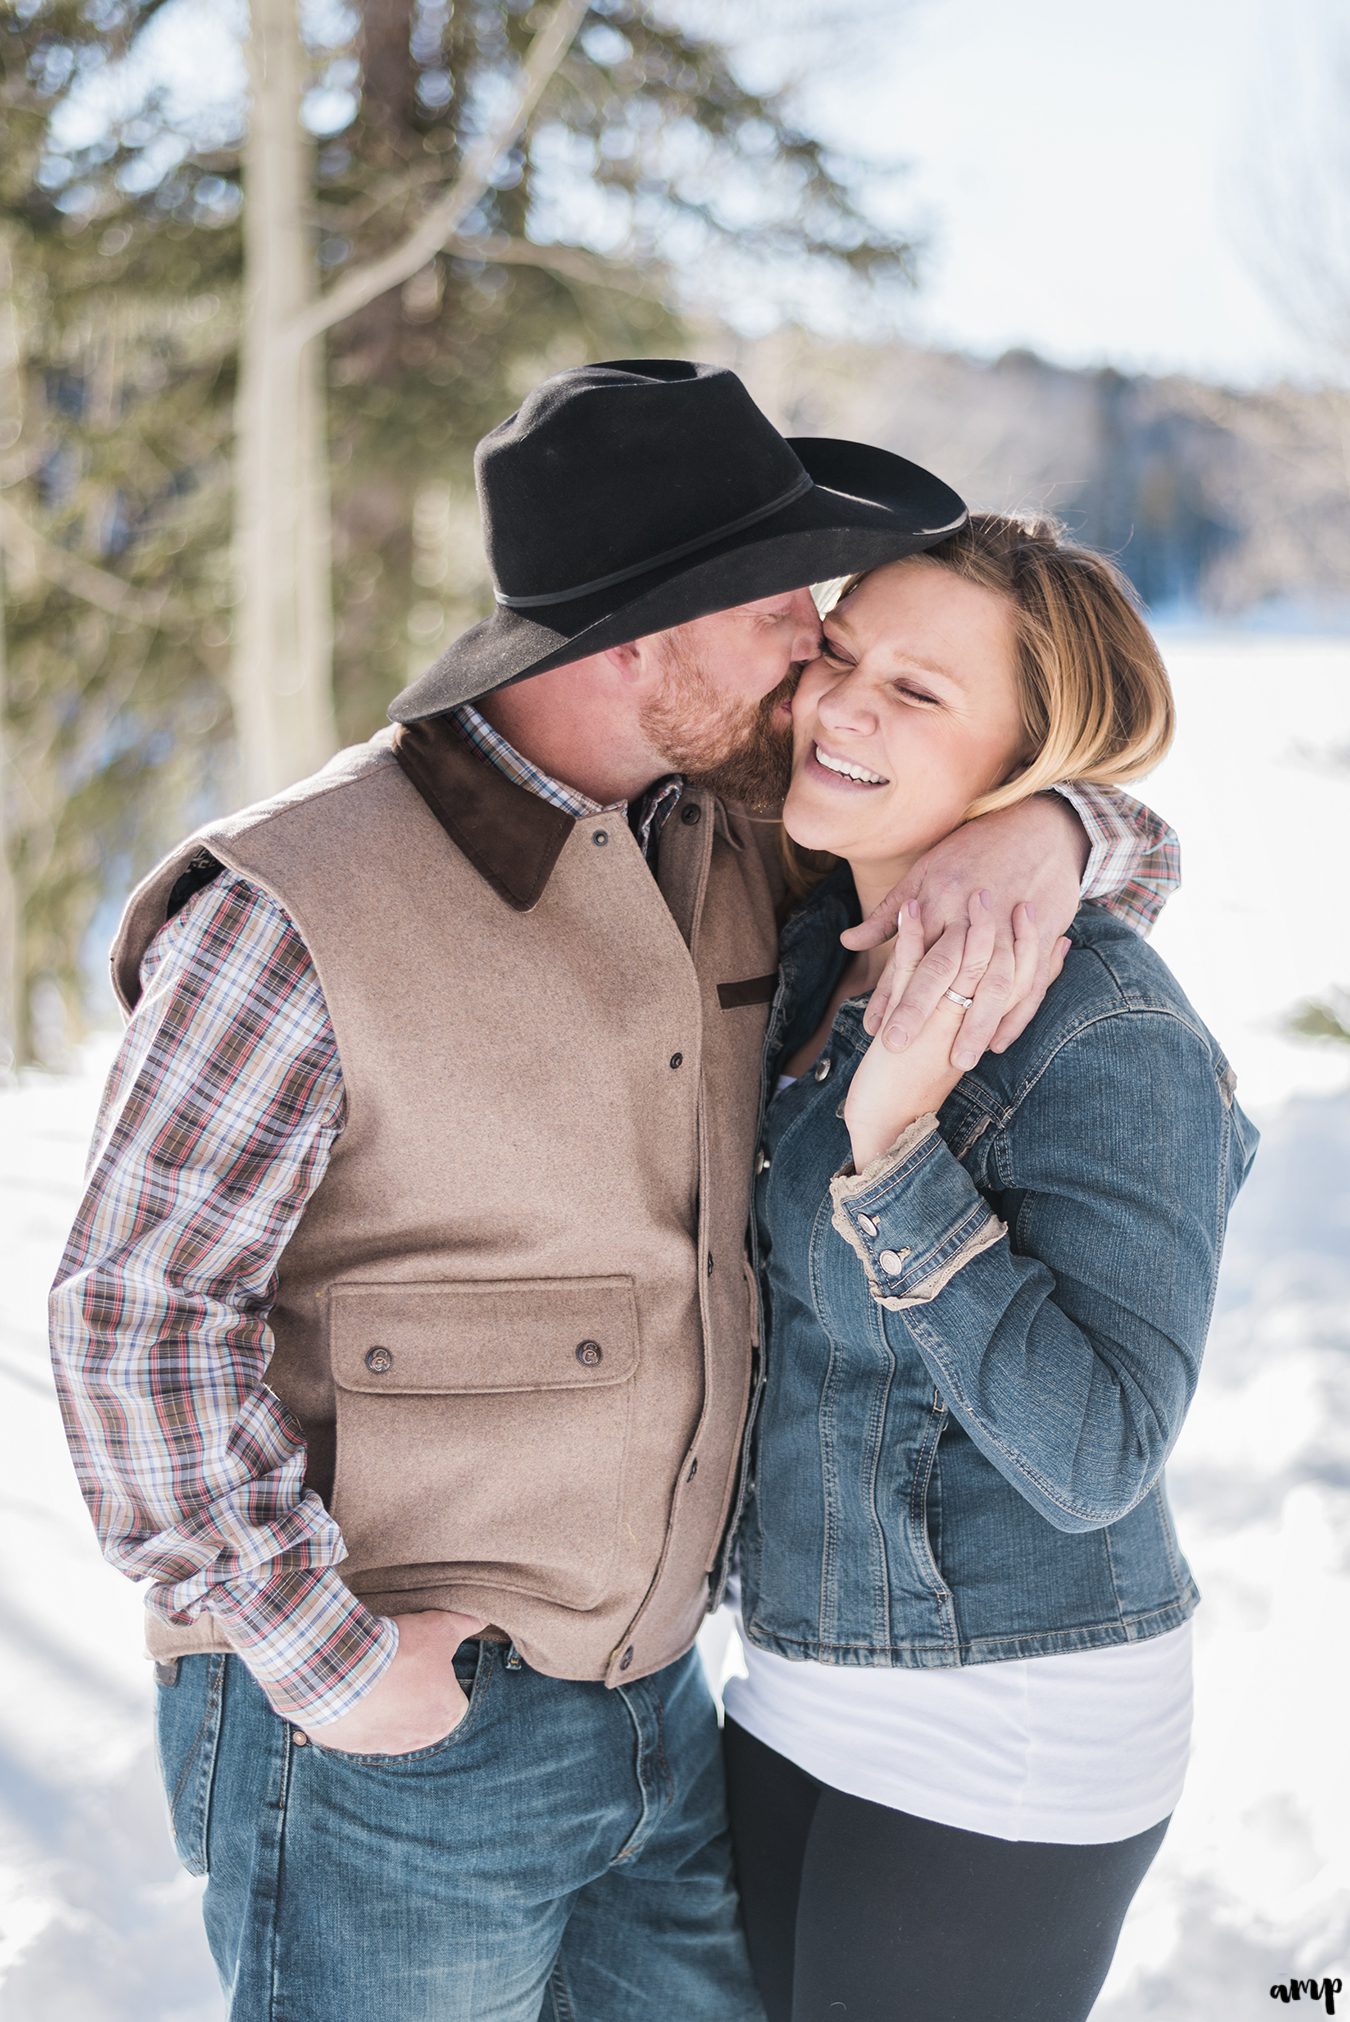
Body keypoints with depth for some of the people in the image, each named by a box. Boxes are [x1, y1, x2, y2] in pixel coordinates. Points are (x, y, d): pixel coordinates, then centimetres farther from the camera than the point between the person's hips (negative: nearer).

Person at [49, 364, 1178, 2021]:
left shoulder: (733, 850, 2)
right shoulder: (293, 909, -18)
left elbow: (1130, 845, 10)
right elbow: (137, 1313, -15)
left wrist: (1040, 837, -14)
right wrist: (320, 1651, -18)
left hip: (653, 1701, 7)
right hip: (381, 1744, -6)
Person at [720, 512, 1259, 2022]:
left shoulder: (1111, 1041, -22)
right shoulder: (810, 950, 1)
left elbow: (1095, 1458, -26)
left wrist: (895, 1145, -32)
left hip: (1005, 1745, -7)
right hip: (794, 1682, 7)